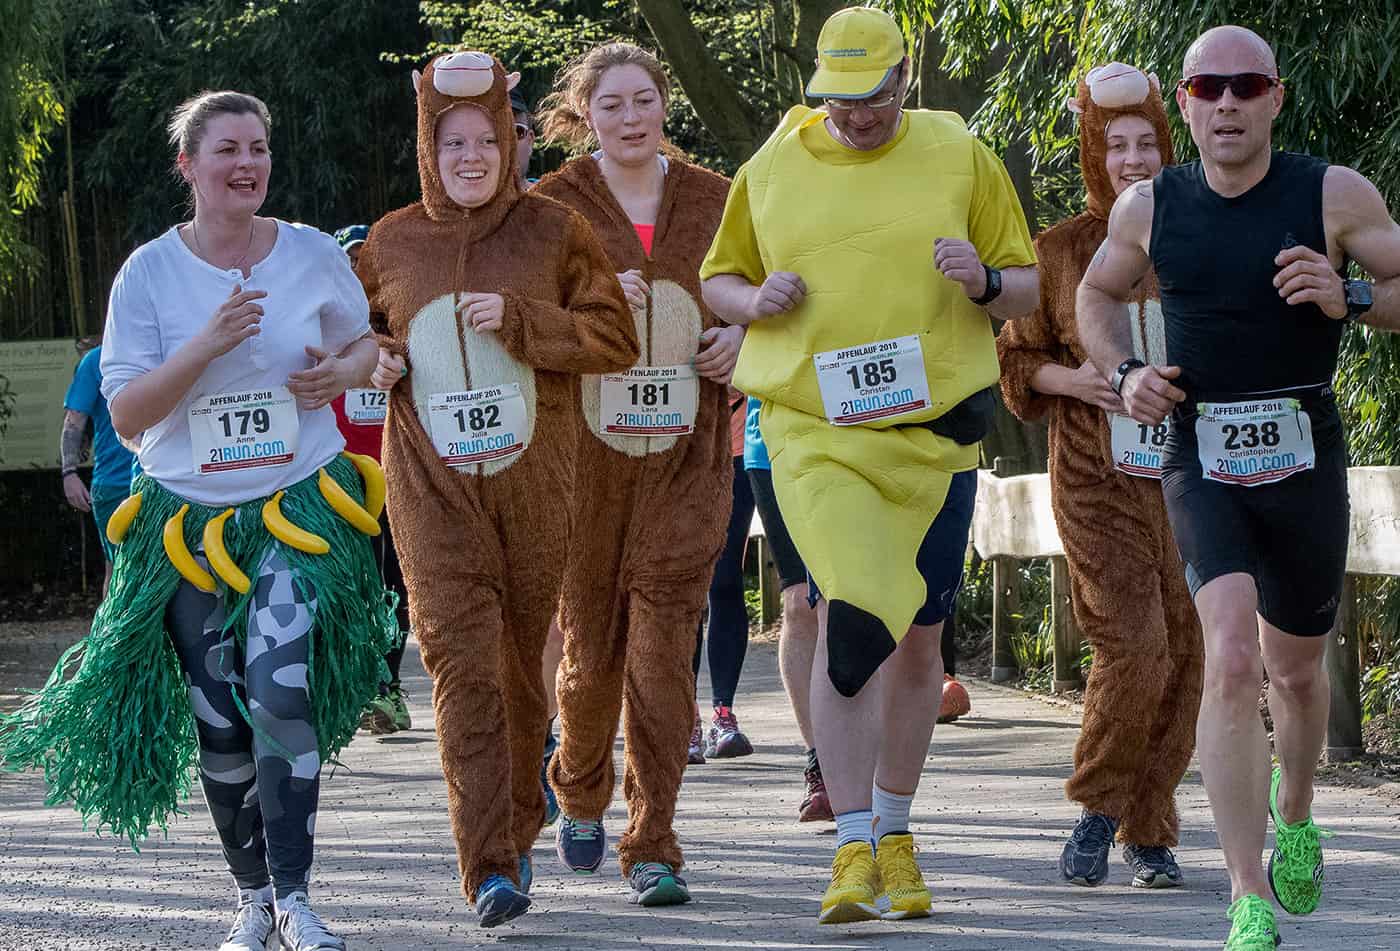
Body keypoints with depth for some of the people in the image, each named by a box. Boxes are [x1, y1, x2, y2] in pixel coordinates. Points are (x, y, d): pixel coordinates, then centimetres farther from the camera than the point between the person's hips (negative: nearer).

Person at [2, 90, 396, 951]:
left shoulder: (315, 255, -1)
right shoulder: (149, 273, -4)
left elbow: (367, 340, 17)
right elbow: (127, 414, -7)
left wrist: (342, 372, -7)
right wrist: (208, 344, -21)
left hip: (299, 505, -1)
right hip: (190, 518, 1)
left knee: (281, 693, -20)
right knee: (219, 725, 5)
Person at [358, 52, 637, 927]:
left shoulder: (553, 231, 1)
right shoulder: (393, 244, 6)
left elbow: (615, 337, -3)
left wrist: (519, 319, -15)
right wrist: (370, 362, 1)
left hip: (534, 483, 0)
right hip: (434, 486, 0)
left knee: (521, 658, 11)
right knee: (460, 658, -13)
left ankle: (519, 832, 32)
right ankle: (491, 871, -18)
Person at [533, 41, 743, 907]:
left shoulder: (714, 200, 9)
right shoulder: (553, 206, 3)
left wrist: (740, 337, 0)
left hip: (686, 457, 1)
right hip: (584, 454, -1)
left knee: (663, 647, -8)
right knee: (592, 644, 6)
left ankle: (652, 849, -6)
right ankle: (581, 794, 36)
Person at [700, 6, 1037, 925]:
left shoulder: (961, 159, 4)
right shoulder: (771, 169, 7)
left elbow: (1027, 288, 9)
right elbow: (719, 280, 18)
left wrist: (983, 281, -14)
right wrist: (756, 300, -5)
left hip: (933, 432, 1)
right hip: (813, 432, -1)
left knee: (917, 638, 8)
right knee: (845, 616, -17)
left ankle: (896, 833, 26)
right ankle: (853, 848, -13)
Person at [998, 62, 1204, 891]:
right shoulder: (1062, 251, 5)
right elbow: (1017, 359, 11)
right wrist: (1073, 380, -9)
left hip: (1186, 475, 2)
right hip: (1097, 478, -2)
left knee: (1183, 651, -1)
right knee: (1134, 643, -16)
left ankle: (1151, 831, 11)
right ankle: (1098, 808, 4)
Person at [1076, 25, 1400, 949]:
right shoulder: (1149, 207, 0)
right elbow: (1098, 294, 19)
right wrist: (1124, 372, 0)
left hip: (1304, 456, 1)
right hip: (1202, 460, 0)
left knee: (1296, 670, 17)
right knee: (1232, 658, -20)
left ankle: (1295, 810, 51)